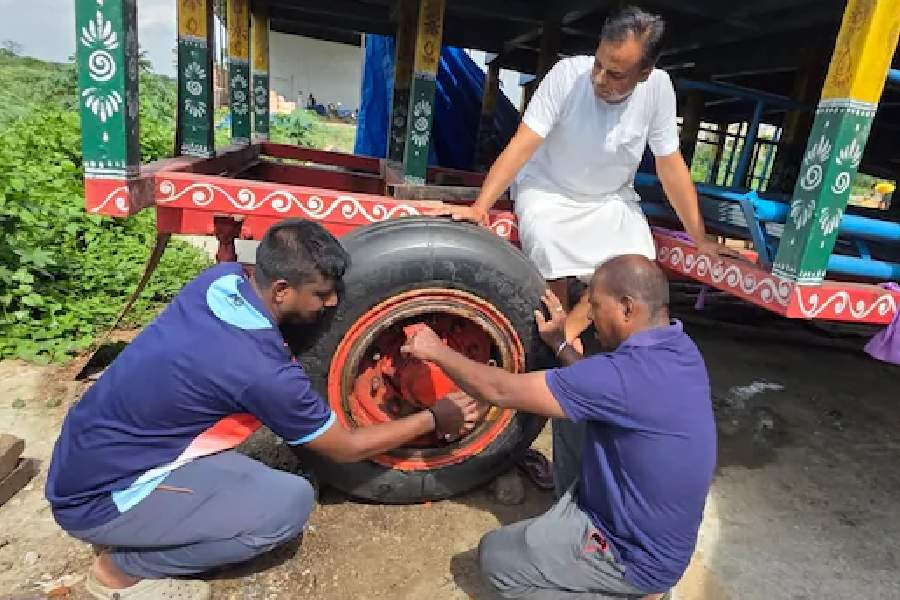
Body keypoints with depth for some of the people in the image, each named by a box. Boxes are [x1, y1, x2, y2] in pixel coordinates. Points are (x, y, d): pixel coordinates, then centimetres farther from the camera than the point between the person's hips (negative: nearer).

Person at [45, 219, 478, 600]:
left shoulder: (222, 277, -9)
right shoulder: (260, 368, -28)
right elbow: (346, 448, -13)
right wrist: (433, 420, -3)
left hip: (88, 455, 8)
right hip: (97, 498, -8)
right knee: (291, 502, -18)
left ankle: (136, 532, 14)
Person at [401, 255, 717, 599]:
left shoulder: (628, 373, -34)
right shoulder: (679, 348, -6)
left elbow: (500, 391, -27)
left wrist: (437, 352, -14)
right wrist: (559, 344, 8)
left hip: (637, 557, -9)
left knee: (496, 555, 4)